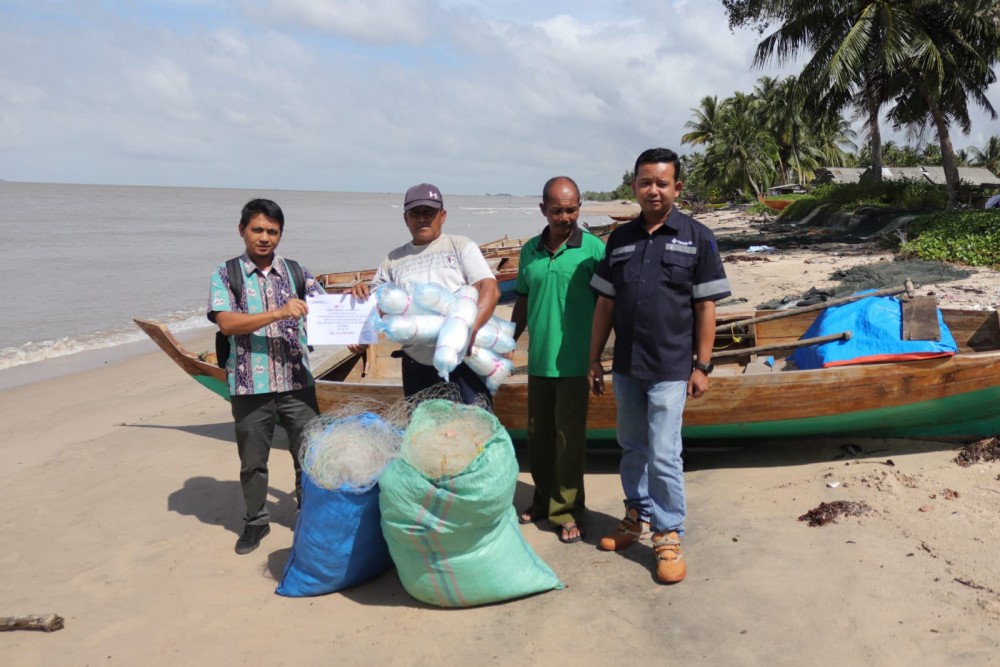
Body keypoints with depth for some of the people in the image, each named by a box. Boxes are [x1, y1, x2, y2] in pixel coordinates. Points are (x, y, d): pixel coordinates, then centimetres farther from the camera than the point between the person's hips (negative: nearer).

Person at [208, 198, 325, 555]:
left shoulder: (296, 272, 8)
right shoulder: (225, 275, 0)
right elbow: (227, 322, -13)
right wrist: (279, 313, -24)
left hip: (297, 382, 2)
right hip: (249, 385, -1)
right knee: (253, 461, 12)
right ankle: (256, 521, 32)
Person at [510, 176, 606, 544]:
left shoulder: (593, 249, -7)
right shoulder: (529, 251, 6)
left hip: (573, 361, -5)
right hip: (538, 359, 5)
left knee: (568, 437, 1)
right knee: (538, 434, 14)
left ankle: (568, 509, 15)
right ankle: (544, 499, 31)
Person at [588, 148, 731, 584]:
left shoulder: (696, 238, -3)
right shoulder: (620, 238, 7)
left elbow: (706, 306, -3)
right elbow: (605, 304, 9)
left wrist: (702, 366, -6)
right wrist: (595, 360, 8)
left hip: (670, 369, -4)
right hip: (625, 366, 5)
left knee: (663, 455, -4)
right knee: (632, 448, 16)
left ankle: (668, 536, 11)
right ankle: (638, 516, 34)